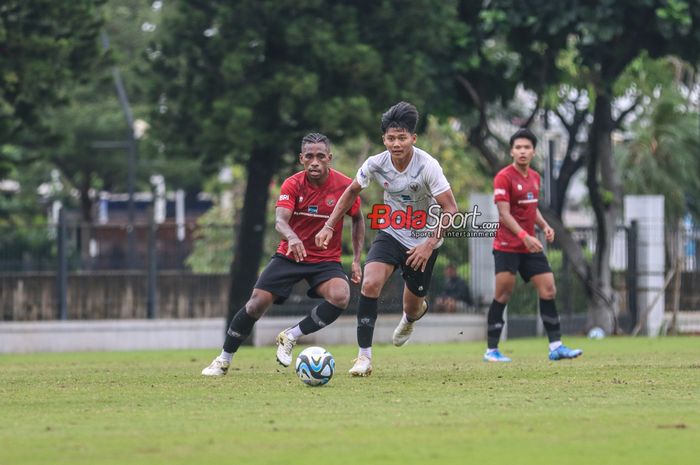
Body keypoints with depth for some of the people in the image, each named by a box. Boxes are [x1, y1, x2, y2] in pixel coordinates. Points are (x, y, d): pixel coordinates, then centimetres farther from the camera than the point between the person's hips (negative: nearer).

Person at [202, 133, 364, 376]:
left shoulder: (344, 185, -10)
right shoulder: (292, 185, -12)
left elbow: (358, 220, 8)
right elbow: (280, 220, -28)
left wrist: (357, 260, 1)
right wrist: (291, 237, -52)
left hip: (326, 259, 0)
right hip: (290, 255, 0)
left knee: (340, 297, -30)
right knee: (257, 303, -11)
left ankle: (289, 337, -10)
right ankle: (223, 360, 8)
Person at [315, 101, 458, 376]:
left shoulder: (427, 166, -25)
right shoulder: (376, 164, -14)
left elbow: (451, 210, -21)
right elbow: (352, 192, 7)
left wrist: (430, 244, -29)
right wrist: (329, 226, 2)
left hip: (423, 241, -2)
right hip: (391, 233, 2)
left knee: (412, 307, 10)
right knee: (370, 283, -25)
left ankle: (411, 316, 53)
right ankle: (364, 356, -18)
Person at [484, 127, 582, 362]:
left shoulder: (534, 177, 12)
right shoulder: (504, 177, -11)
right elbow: (504, 214, -18)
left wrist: (544, 225, 5)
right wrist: (524, 236, -29)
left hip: (530, 246, 7)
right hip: (507, 245, -7)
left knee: (548, 290, 0)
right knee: (503, 295, -5)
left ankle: (556, 346, 4)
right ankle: (491, 350, 2)